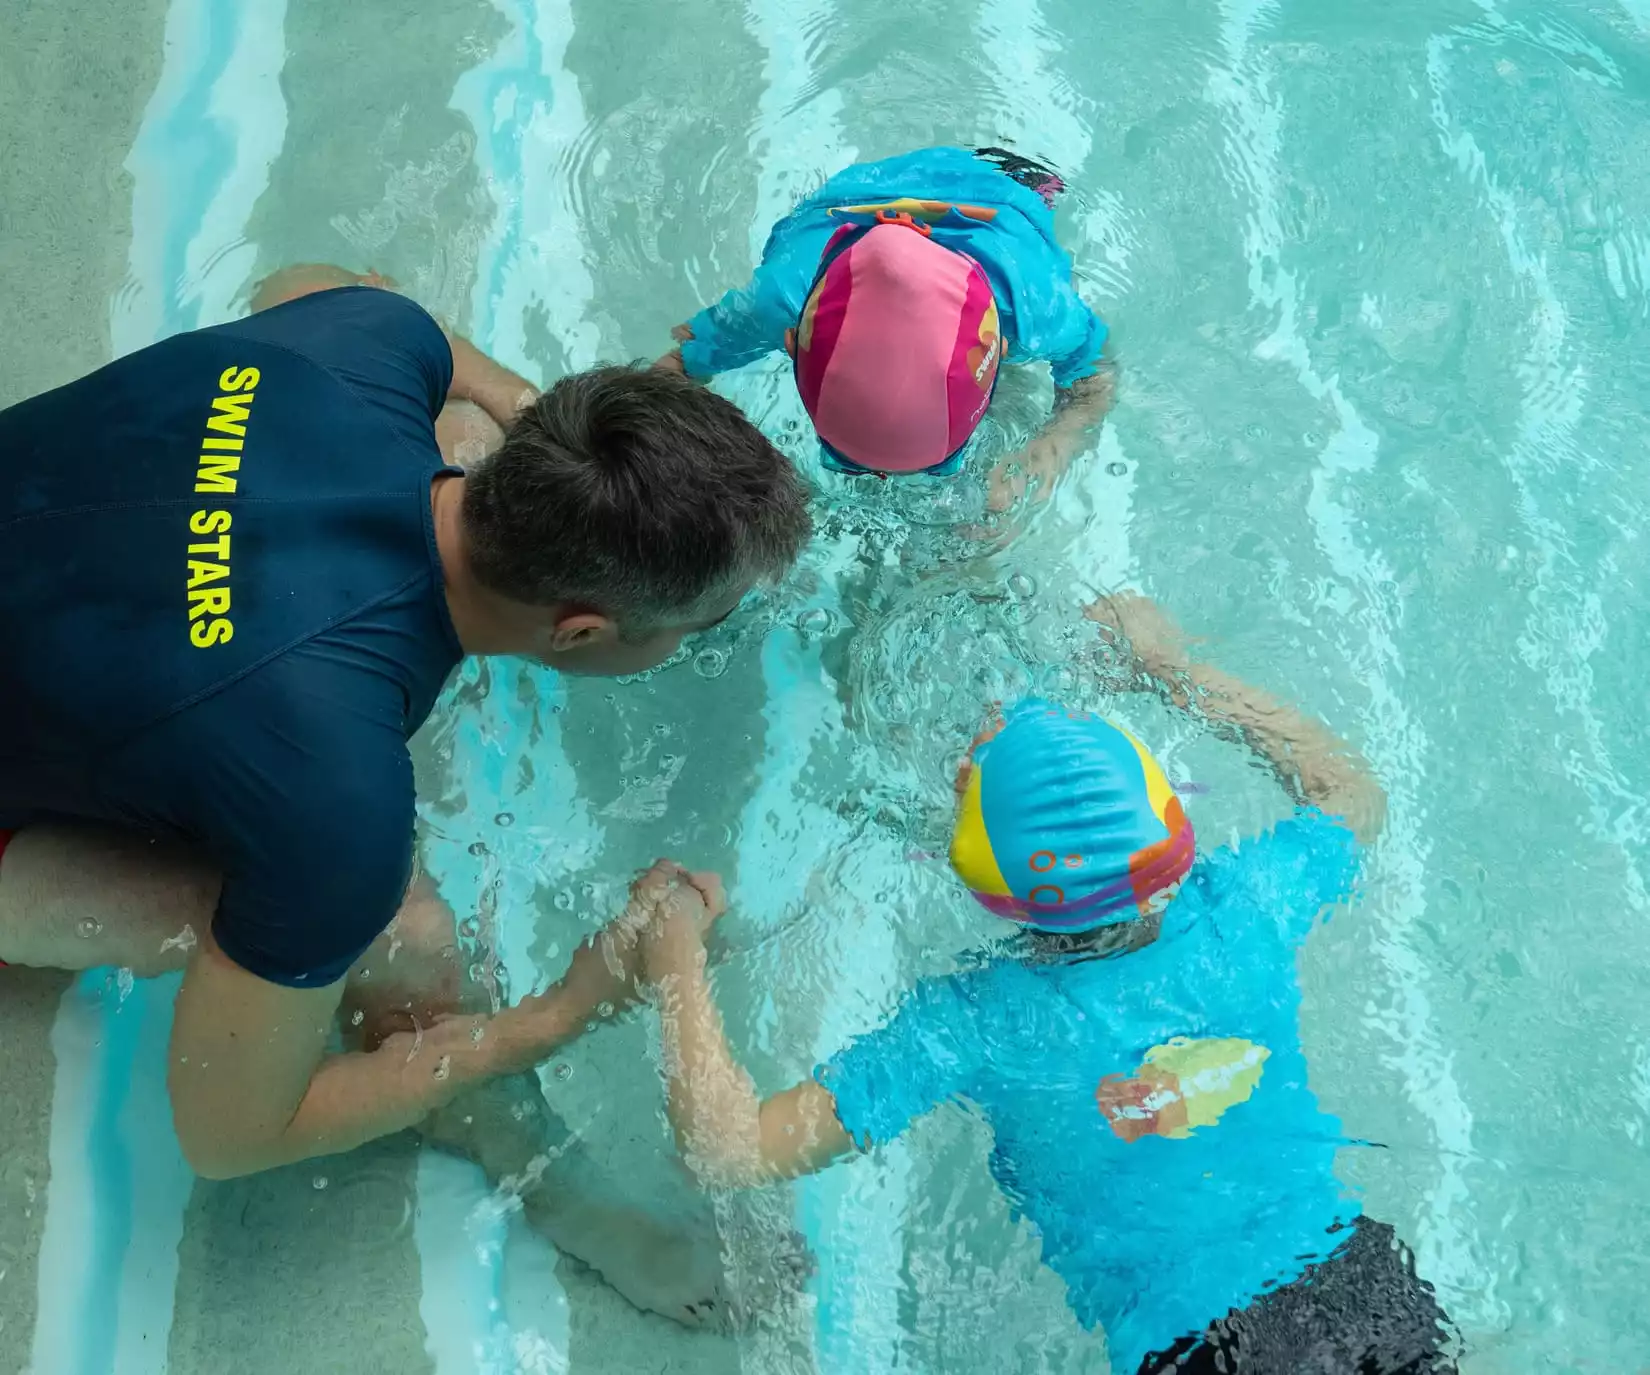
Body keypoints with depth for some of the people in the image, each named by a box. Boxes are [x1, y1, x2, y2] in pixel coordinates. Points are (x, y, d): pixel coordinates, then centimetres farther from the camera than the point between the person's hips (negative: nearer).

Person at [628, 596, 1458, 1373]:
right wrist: (1176, 666, 15)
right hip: (1367, 1277, 6)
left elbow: (728, 1152, -17)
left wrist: (676, 956, -6)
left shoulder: (971, 1028, -19)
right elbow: (1352, 792, 14)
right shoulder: (1244, 912, -9)